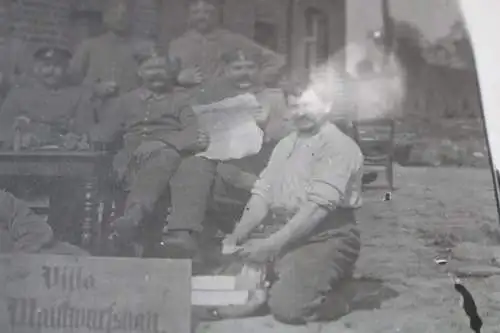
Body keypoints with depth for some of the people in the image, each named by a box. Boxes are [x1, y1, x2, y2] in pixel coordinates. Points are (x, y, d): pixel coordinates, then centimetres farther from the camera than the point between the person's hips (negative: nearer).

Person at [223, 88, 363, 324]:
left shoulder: (339, 146, -8)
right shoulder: (284, 145, 16)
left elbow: (318, 206, -19)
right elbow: (263, 194, 10)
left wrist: (272, 244, -25)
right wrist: (238, 234, -7)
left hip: (324, 239, -7)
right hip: (282, 237, 7)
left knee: (286, 306, -25)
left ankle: (329, 293, 5)